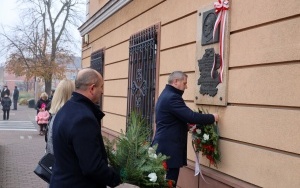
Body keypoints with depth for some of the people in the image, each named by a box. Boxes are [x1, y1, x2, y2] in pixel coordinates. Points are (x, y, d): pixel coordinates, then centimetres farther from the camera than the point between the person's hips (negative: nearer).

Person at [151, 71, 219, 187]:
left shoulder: (166, 95, 16)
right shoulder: (172, 97, -18)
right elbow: (191, 116, -22)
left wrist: (187, 125, 12)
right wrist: (212, 118, -9)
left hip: (164, 147, 11)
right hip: (169, 149, -11)